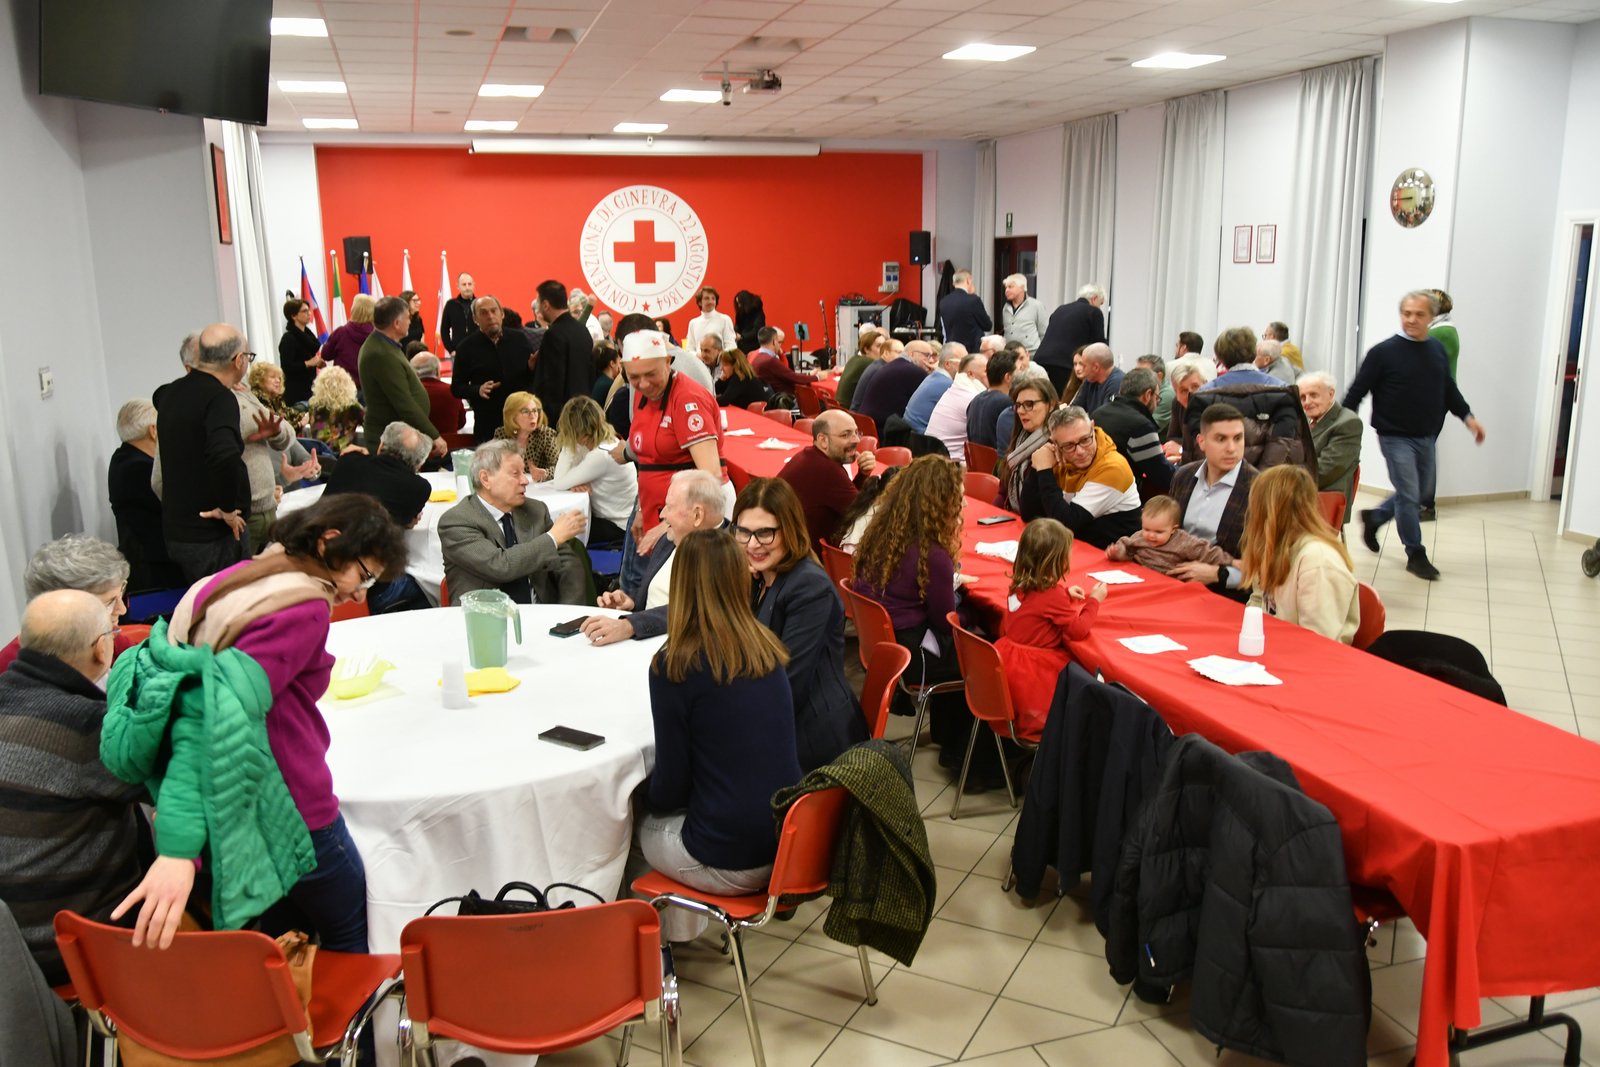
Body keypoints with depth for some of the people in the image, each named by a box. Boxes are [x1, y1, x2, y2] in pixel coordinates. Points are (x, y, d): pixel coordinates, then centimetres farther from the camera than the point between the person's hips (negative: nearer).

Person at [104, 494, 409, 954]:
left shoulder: (233, 580, 7)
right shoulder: (304, 609, -19)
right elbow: (219, 709, -31)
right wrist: (179, 848, -36)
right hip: (290, 816, -8)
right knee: (349, 939, 14)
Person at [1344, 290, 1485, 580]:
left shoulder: (1438, 349, 6)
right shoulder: (1383, 352, -11)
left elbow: (1449, 389, 18)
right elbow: (1357, 391, -8)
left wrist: (1467, 416, 10)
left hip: (1427, 437, 6)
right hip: (1396, 437, -6)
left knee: (1422, 493, 15)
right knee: (1408, 495, -4)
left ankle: (1374, 517, 36)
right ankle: (1416, 554, 9)